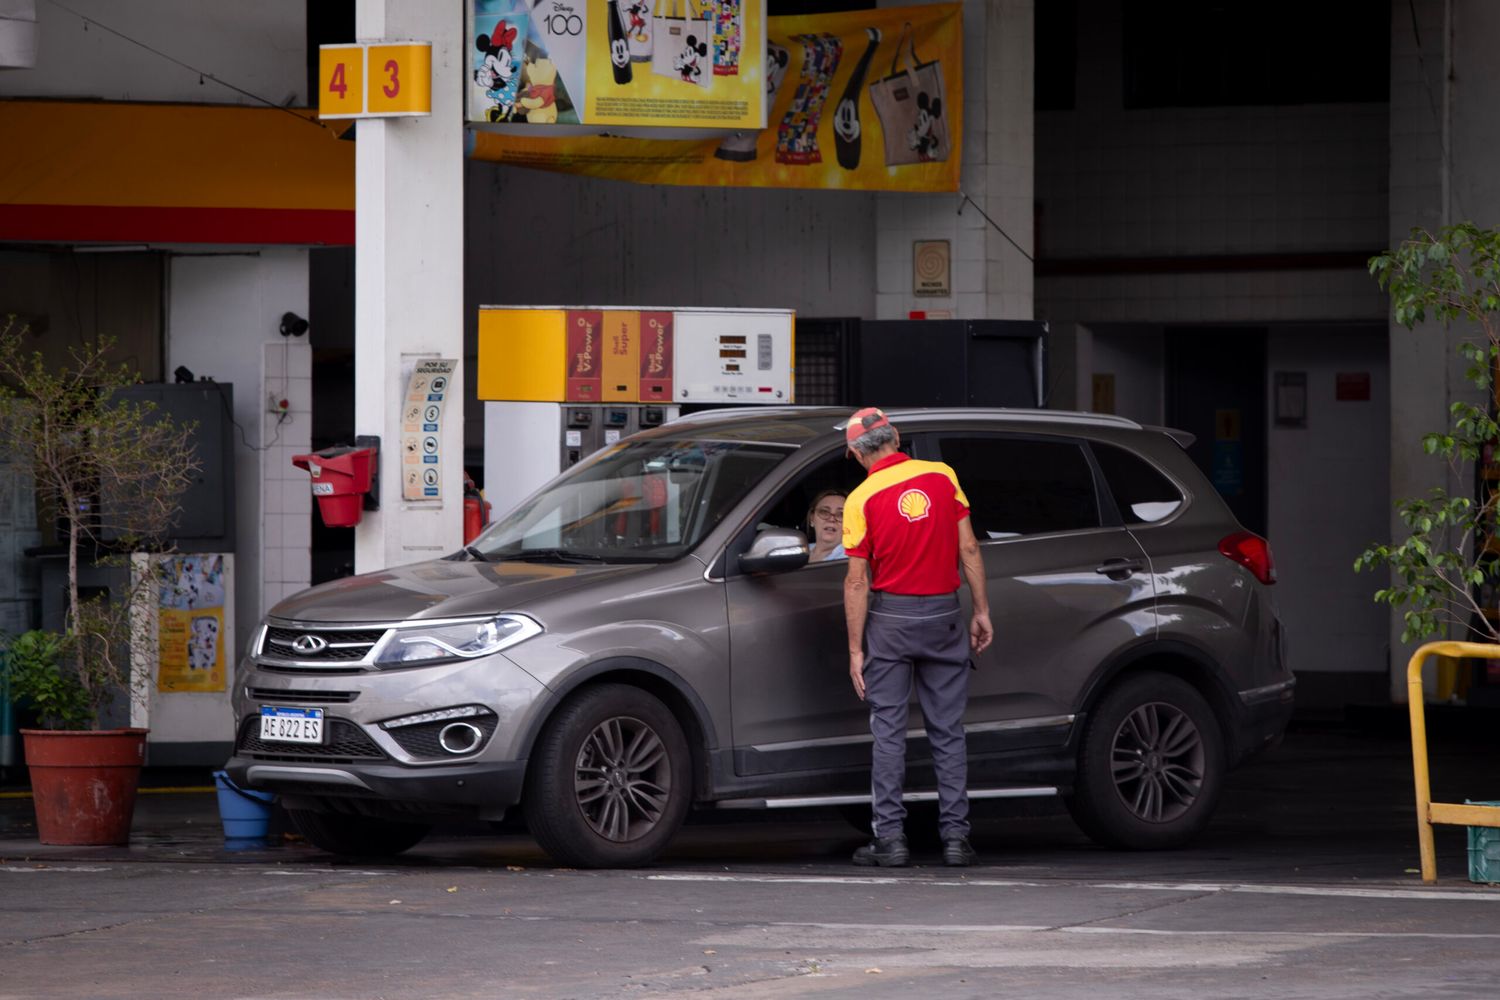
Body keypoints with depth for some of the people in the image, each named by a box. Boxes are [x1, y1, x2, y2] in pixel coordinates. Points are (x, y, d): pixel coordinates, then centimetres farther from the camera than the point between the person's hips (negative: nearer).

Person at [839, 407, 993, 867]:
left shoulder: (862, 499, -8)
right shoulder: (942, 477, -1)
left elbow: (857, 581, -8)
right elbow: (969, 550, -1)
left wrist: (855, 649, -4)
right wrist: (981, 611, 7)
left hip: (890, 617, -2)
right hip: (943, 612, 2)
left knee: (888, 730, 3)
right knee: (948, 730, 7)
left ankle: (890, 837, 0)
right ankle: (955, 836, 4)